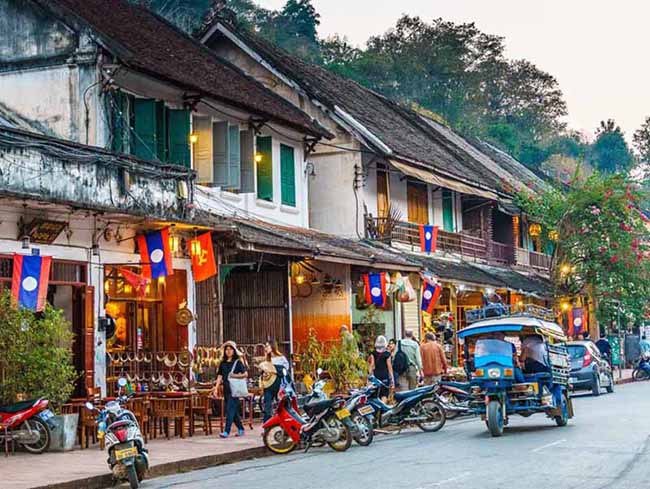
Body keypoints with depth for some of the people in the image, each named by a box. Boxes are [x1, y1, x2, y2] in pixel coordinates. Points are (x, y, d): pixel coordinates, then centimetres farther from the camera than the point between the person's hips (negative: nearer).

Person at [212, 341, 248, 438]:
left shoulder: (238, 362, -2)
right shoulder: (223, 363, 12)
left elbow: (245, 374, -4)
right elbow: (219, 376, 10)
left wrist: (235, 375, -18)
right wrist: (216, 388, 3)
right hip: (226, 389, 6)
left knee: (230, 409, -12)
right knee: (234, 411, 11)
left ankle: (226, 431, -15)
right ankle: (241, 429, 23)